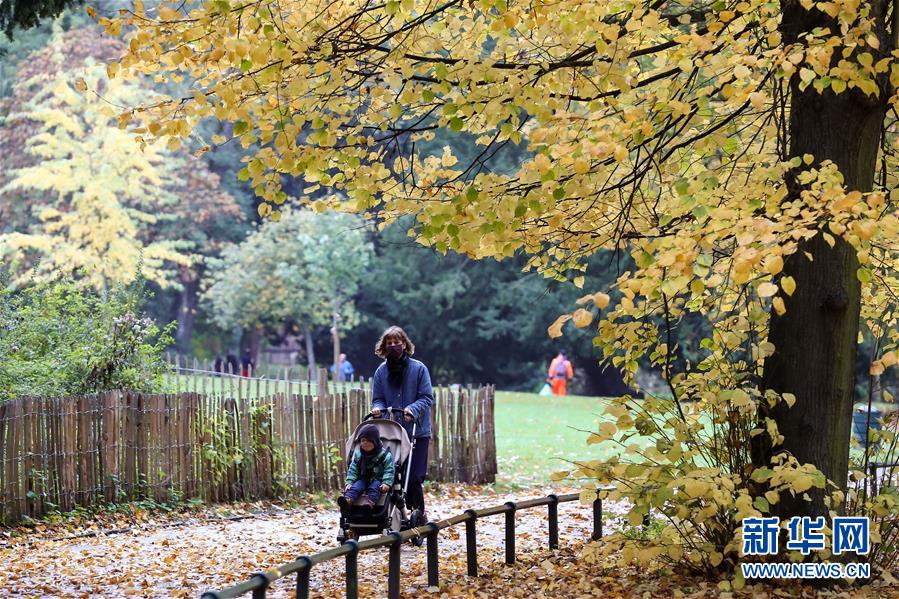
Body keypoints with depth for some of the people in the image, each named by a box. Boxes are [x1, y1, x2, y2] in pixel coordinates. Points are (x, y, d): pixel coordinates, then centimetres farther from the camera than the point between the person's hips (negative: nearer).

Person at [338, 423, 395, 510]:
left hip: (378, 479, -3)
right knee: (355, 487, -26)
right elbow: (352, 470, 7)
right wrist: (349, 482, -8)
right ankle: (347, 499, -53)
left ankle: (369, 502, -60)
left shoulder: (385, 455, -3)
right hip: (362, 479, 3)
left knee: (374, 487, -34)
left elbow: (389, 471, -7)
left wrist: (386, 483, -23)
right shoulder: (357, 454, 9)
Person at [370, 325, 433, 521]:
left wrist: (413, 409, -22)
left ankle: (418, 513, 7)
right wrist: (378, 408, -11)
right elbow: (378, 399, 11)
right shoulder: (381, 371, 7)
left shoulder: (418, 368, -2)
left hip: (417, 431, -3)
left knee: (414, 476, -10)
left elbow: (427, 398, -4)